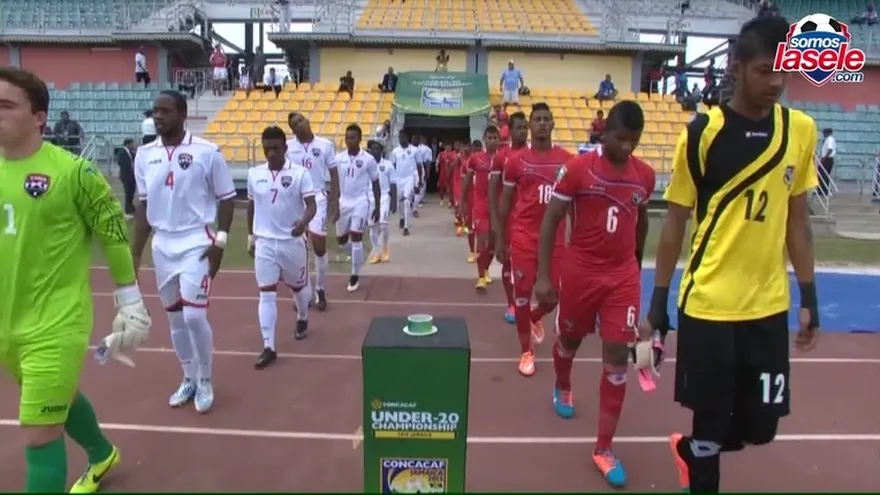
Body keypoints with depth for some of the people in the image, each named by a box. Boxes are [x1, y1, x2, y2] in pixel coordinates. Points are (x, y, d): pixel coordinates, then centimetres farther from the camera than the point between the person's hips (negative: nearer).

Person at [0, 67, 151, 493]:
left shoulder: (72, 171, -14)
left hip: (55, 325, -7)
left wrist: (130, 303, -6)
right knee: (59, 398, 26)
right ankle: (102, 456, 53)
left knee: (40, 432, -3)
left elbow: (114, 237, -9)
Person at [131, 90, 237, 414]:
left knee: (194, 316, -10)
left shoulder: (207, 152, -9)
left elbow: (226, 198, -3)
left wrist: (220, 241, -11)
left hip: (196, 243, -5)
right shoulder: (144, 154, 6)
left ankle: (206, 382, 13)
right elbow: (144, 205, 12)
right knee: (175, 318, 12)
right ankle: (189, 379, 29)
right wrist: (135, 252, 10)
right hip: (162, 245, 5)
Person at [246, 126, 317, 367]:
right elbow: (251, 206, 15)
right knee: (266, 294, -2)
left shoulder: (300, 173, -8)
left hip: (293, 241, -2)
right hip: (264, 242, 2)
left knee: (298, 286, 18)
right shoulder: (254, 174, 3)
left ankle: (302, 319, 48)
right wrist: (250, 236, 16)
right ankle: (268, 347, 1)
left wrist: (304, 221, -35)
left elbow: (311, 204, -14)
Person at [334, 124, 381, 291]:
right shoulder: (339, 158, 2)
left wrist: (377, 208, 1)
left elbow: (375, 185, 1)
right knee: (341, 239, 9)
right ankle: (358, 257, 39)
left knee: (356, 237, -10)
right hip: (343, 202, 4)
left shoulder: (368, 159, -6)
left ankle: (355, 276, 4)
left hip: (360, 202, -4)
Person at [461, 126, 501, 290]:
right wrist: (464, 201, 10)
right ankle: (481, 277, -5)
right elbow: (467, 180, 9)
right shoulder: (475, 158, -1)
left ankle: (485, 270, 32)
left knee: (494, 239, 11)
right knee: (482, 238, -10)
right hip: (480, 202, -2)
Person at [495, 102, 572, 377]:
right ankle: (526, 352, 19)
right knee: (522, 293, 3)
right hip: (523, 237, -1)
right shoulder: (516, 161, -1)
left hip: (556, 238, 1)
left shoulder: (567, 160, 2)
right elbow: (505, 202, 5)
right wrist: (500, 239, 4)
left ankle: (535, 317, 43)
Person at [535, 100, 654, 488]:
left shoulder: (645, 175, 1)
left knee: (617, 356, -1)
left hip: (624, 275, 3)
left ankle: (604, 448, 9)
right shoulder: (577, 168, -11)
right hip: (580, 271, -2)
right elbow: (550, 220, -9)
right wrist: (543, 275, -13)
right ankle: (562, 387, 53)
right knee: (570, 338, 17)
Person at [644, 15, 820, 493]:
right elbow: (675, 222, -4)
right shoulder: (703, 132, -9)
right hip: (707, 305, -4)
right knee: (711, 421, 7)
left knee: (760, 426, 13)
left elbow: (797, 219, 11)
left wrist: (809, 297, 11)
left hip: (769, 305, 4)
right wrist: (658, 302, -4)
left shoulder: (801, 130, 4)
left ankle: (689, 449, 42)